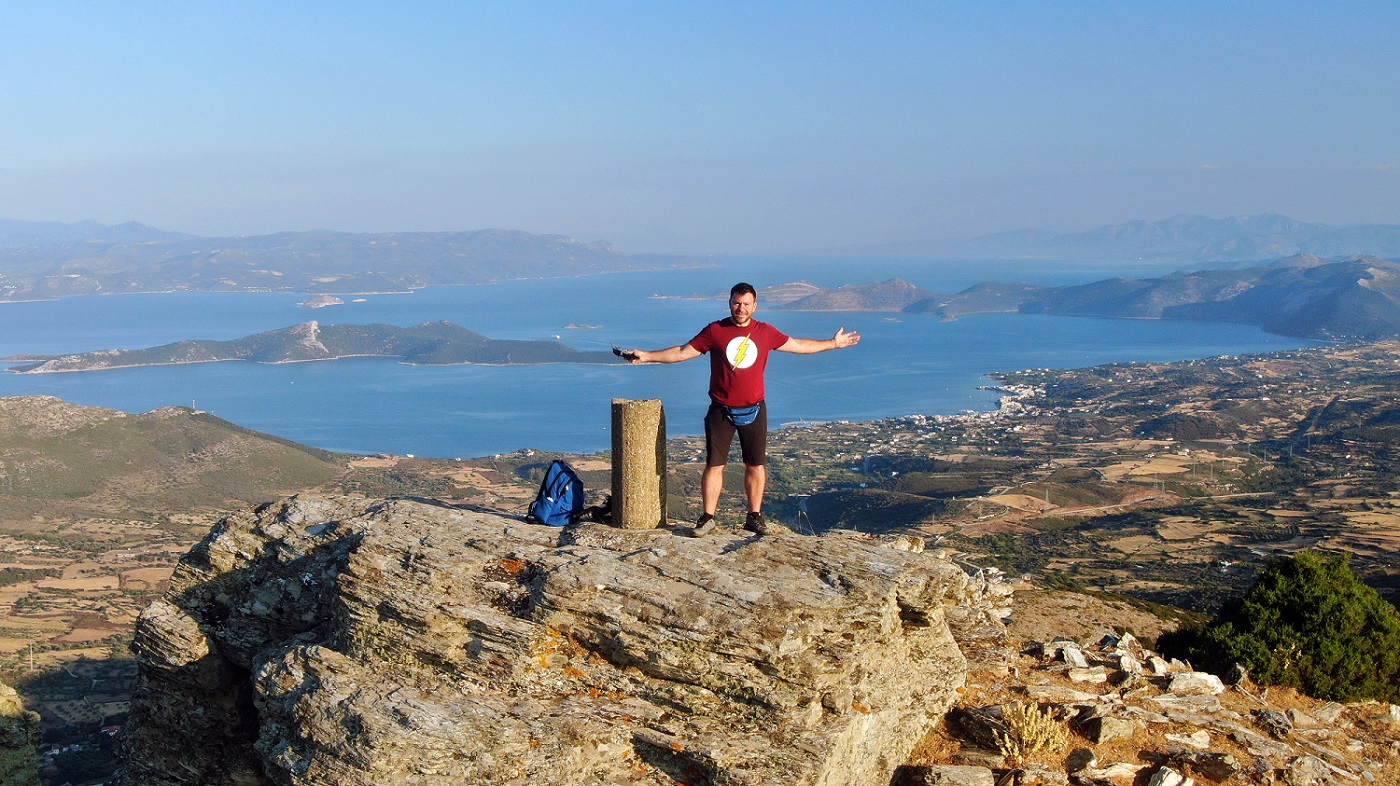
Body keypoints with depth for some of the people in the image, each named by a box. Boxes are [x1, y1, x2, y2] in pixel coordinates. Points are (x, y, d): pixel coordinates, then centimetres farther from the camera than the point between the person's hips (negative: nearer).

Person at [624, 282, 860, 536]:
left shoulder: (765, 332, 4)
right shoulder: (714, 331, -3)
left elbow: (798, 345, 16)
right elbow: (682, 352, -2)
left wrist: (833, 343, 18)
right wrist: (647, 356, -10)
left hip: (753, 411, 2)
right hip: (721, 411, -2)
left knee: (756, 465, 6)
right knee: (714, 465, 0)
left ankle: (754, 517, 19)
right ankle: (707, 518, 10)